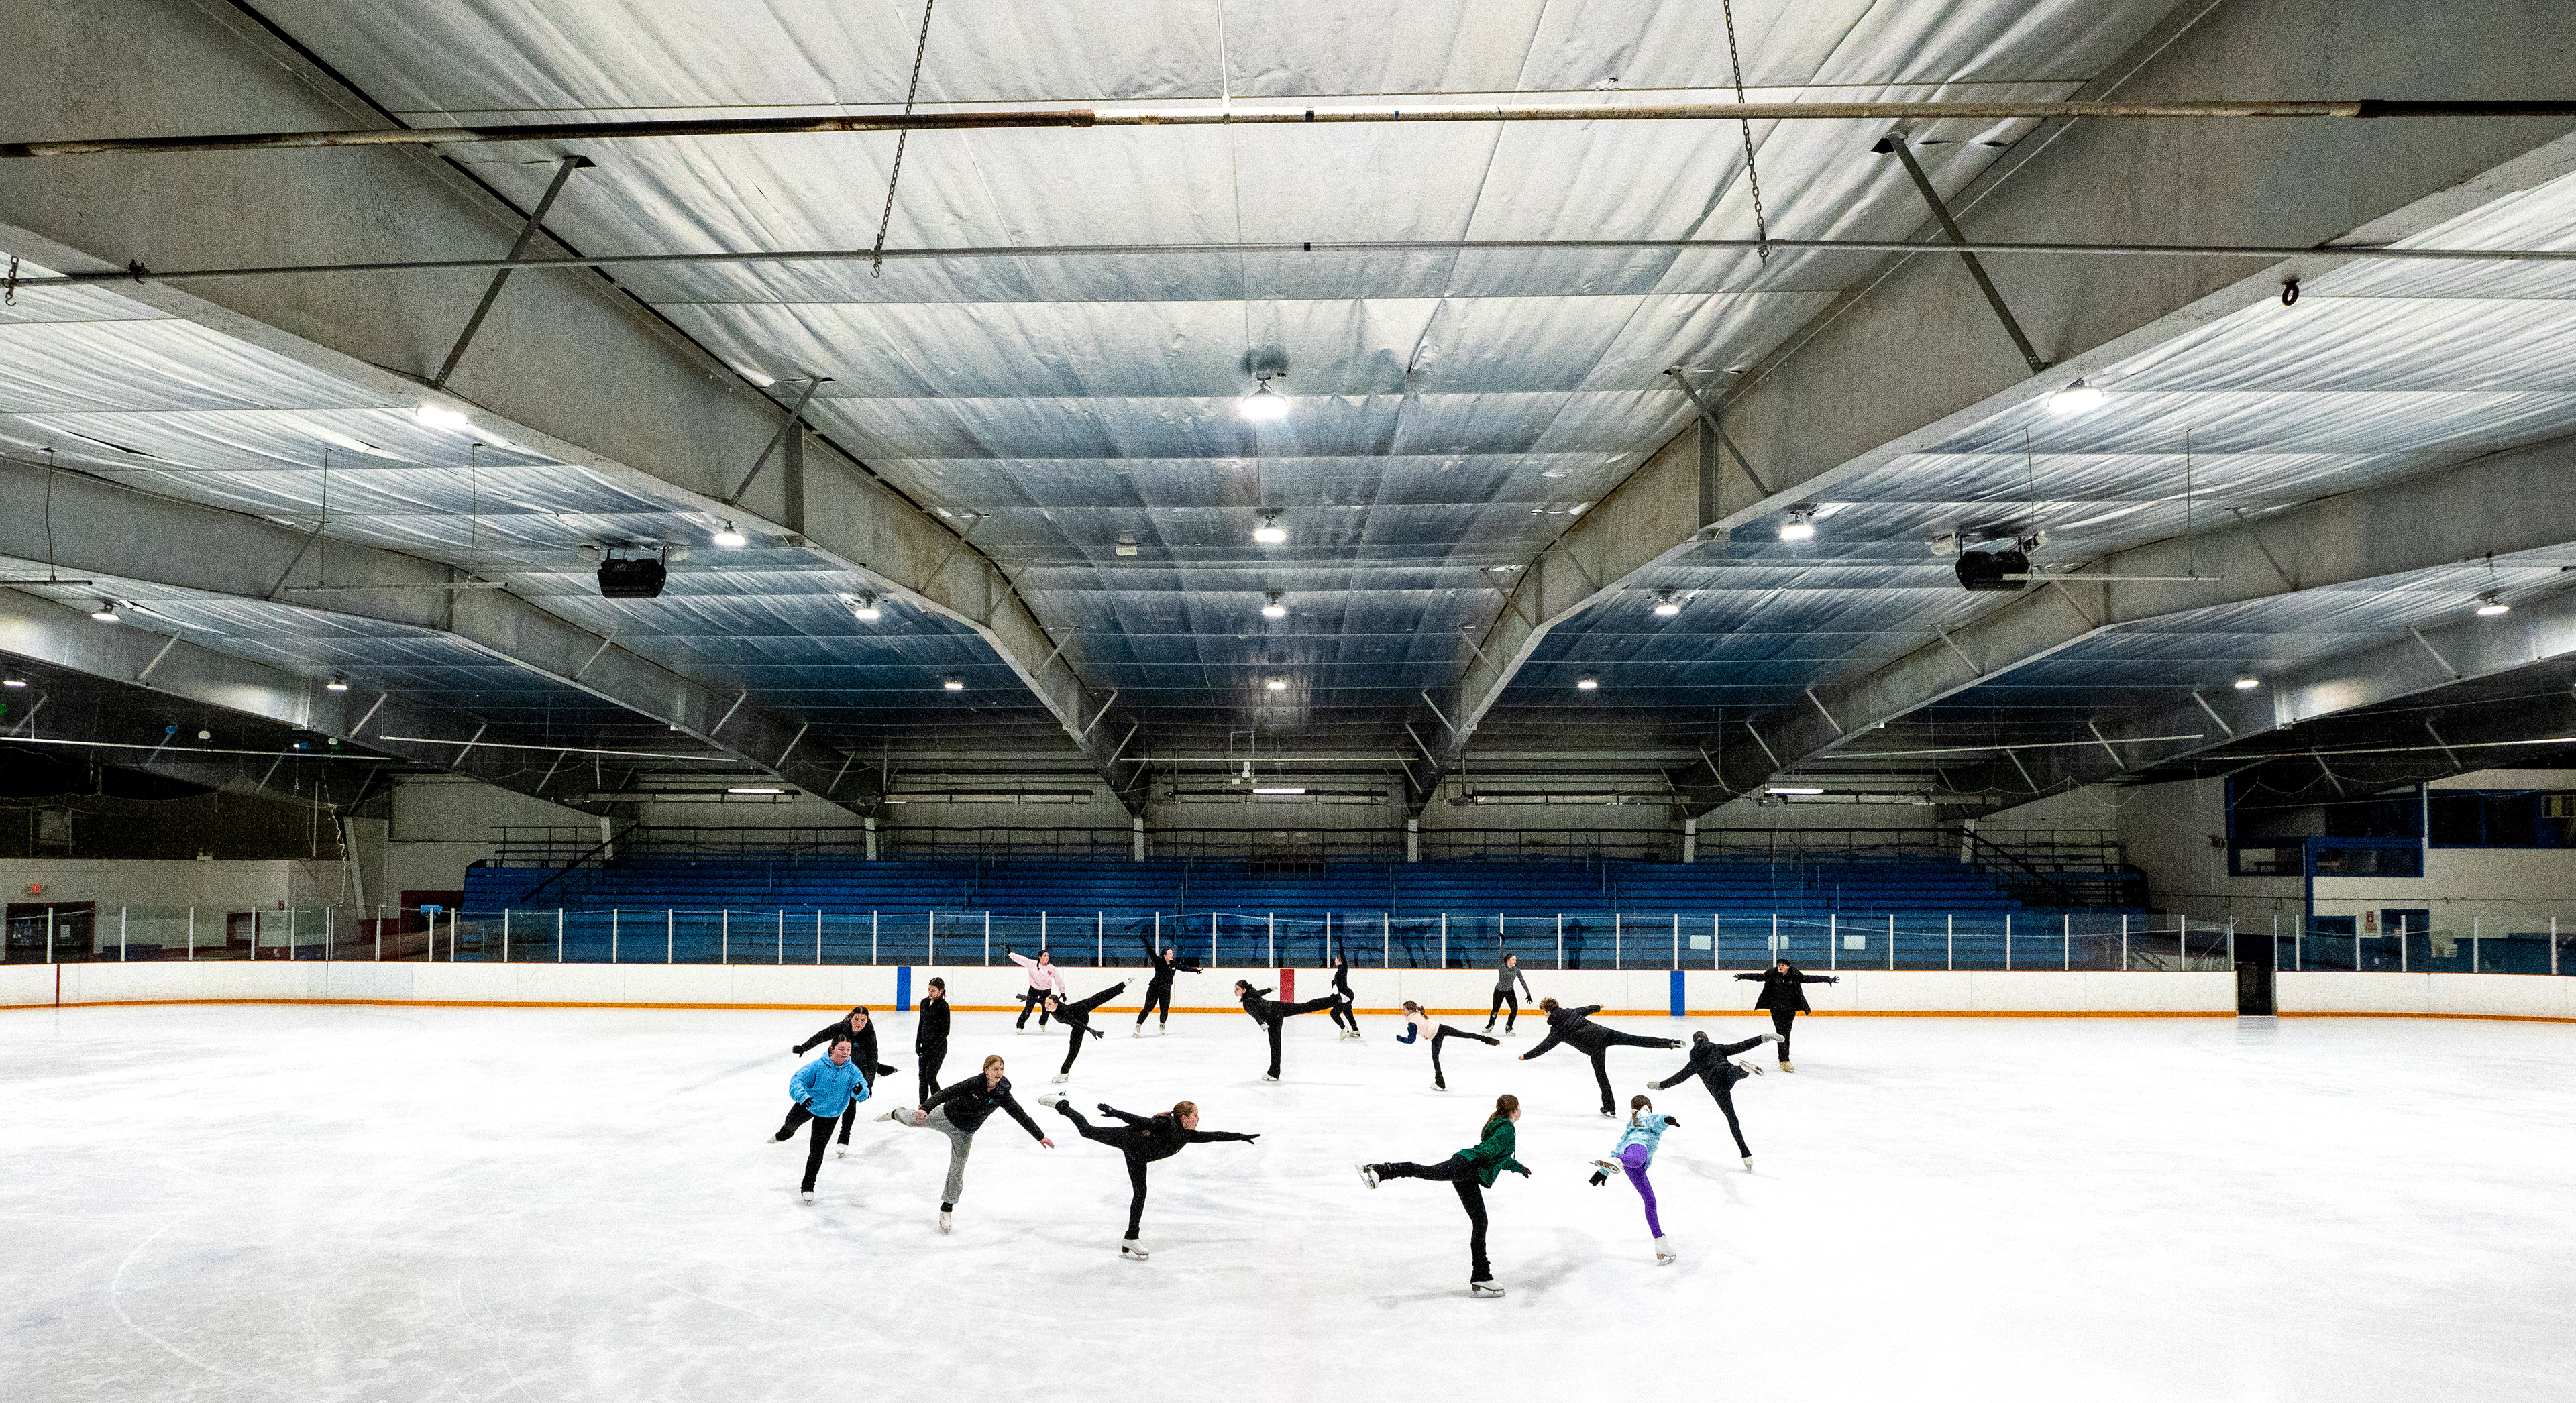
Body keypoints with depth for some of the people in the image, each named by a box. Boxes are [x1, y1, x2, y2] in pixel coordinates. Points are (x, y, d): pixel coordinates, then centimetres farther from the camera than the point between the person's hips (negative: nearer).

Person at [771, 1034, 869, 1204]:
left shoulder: (853, 1071, -23)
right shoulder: (818, 1066, -28)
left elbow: (863, 1093, -30)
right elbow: (797, 1080, -32)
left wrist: (860, 1091, -55)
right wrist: (802, 1096, -52)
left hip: (830, 1115, 0)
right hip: (807, 1106, 0)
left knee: (817, 1151, -6)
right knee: (791, 1123, 29)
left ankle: (807, 1187, 11)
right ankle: (782, 1136, 69)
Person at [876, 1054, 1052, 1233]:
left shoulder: (1002, 1094, -17)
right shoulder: (974, 1083, -24)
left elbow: (1021, 1116, -12)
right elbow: (947, 1093, -25)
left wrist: (1040, 1136, -11)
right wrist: (925, 1108, -37)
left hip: (964, 1134, 2)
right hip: (945, 1116, -2)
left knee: (957, 1171, 4)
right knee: (916, 1119, 17)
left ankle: (947, 1209, 24)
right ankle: (897, 1113, 54)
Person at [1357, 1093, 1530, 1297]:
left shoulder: (1497, 1124, 34)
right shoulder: (1507, 1128, 5)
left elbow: (1502, 1157, 52)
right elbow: (1494, 1144, -18)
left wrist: (1519, 1167, 67)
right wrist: (1485, 1157, -37)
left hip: (1469, 1177, 9)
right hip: (1468, 1164, -9)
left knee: (1480, 1223, 7)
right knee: (1426, 1171, -32)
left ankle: (1481, 1279, 8)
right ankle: (1379, 1171, -48)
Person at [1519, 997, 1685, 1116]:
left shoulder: (1557, 1029, 4)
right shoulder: (1570, 1012, 19)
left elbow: (1543, 1047, 6)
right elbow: (1586, 1009, 38)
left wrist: (1525, 1056, 16)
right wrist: (1598, 1007, 59)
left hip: (1594, 1045, -5)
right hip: (1603, 1032, 5)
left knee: (1601, 1075, 8)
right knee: (1637, 1040, 0)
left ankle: (1609, 1107, 14)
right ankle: (1669, 1042, -8)